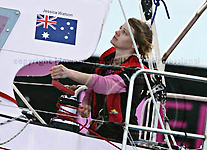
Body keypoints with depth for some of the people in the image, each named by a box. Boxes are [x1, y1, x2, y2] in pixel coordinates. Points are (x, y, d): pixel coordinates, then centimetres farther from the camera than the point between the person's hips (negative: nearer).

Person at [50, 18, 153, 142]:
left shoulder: (135, 71, -15)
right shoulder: (108, 56, 9)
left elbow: (105, 85, -34)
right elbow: (93, 87, 24)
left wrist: (69, 73, -43)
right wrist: (85, 103, 2)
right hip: (97, 129, 7)